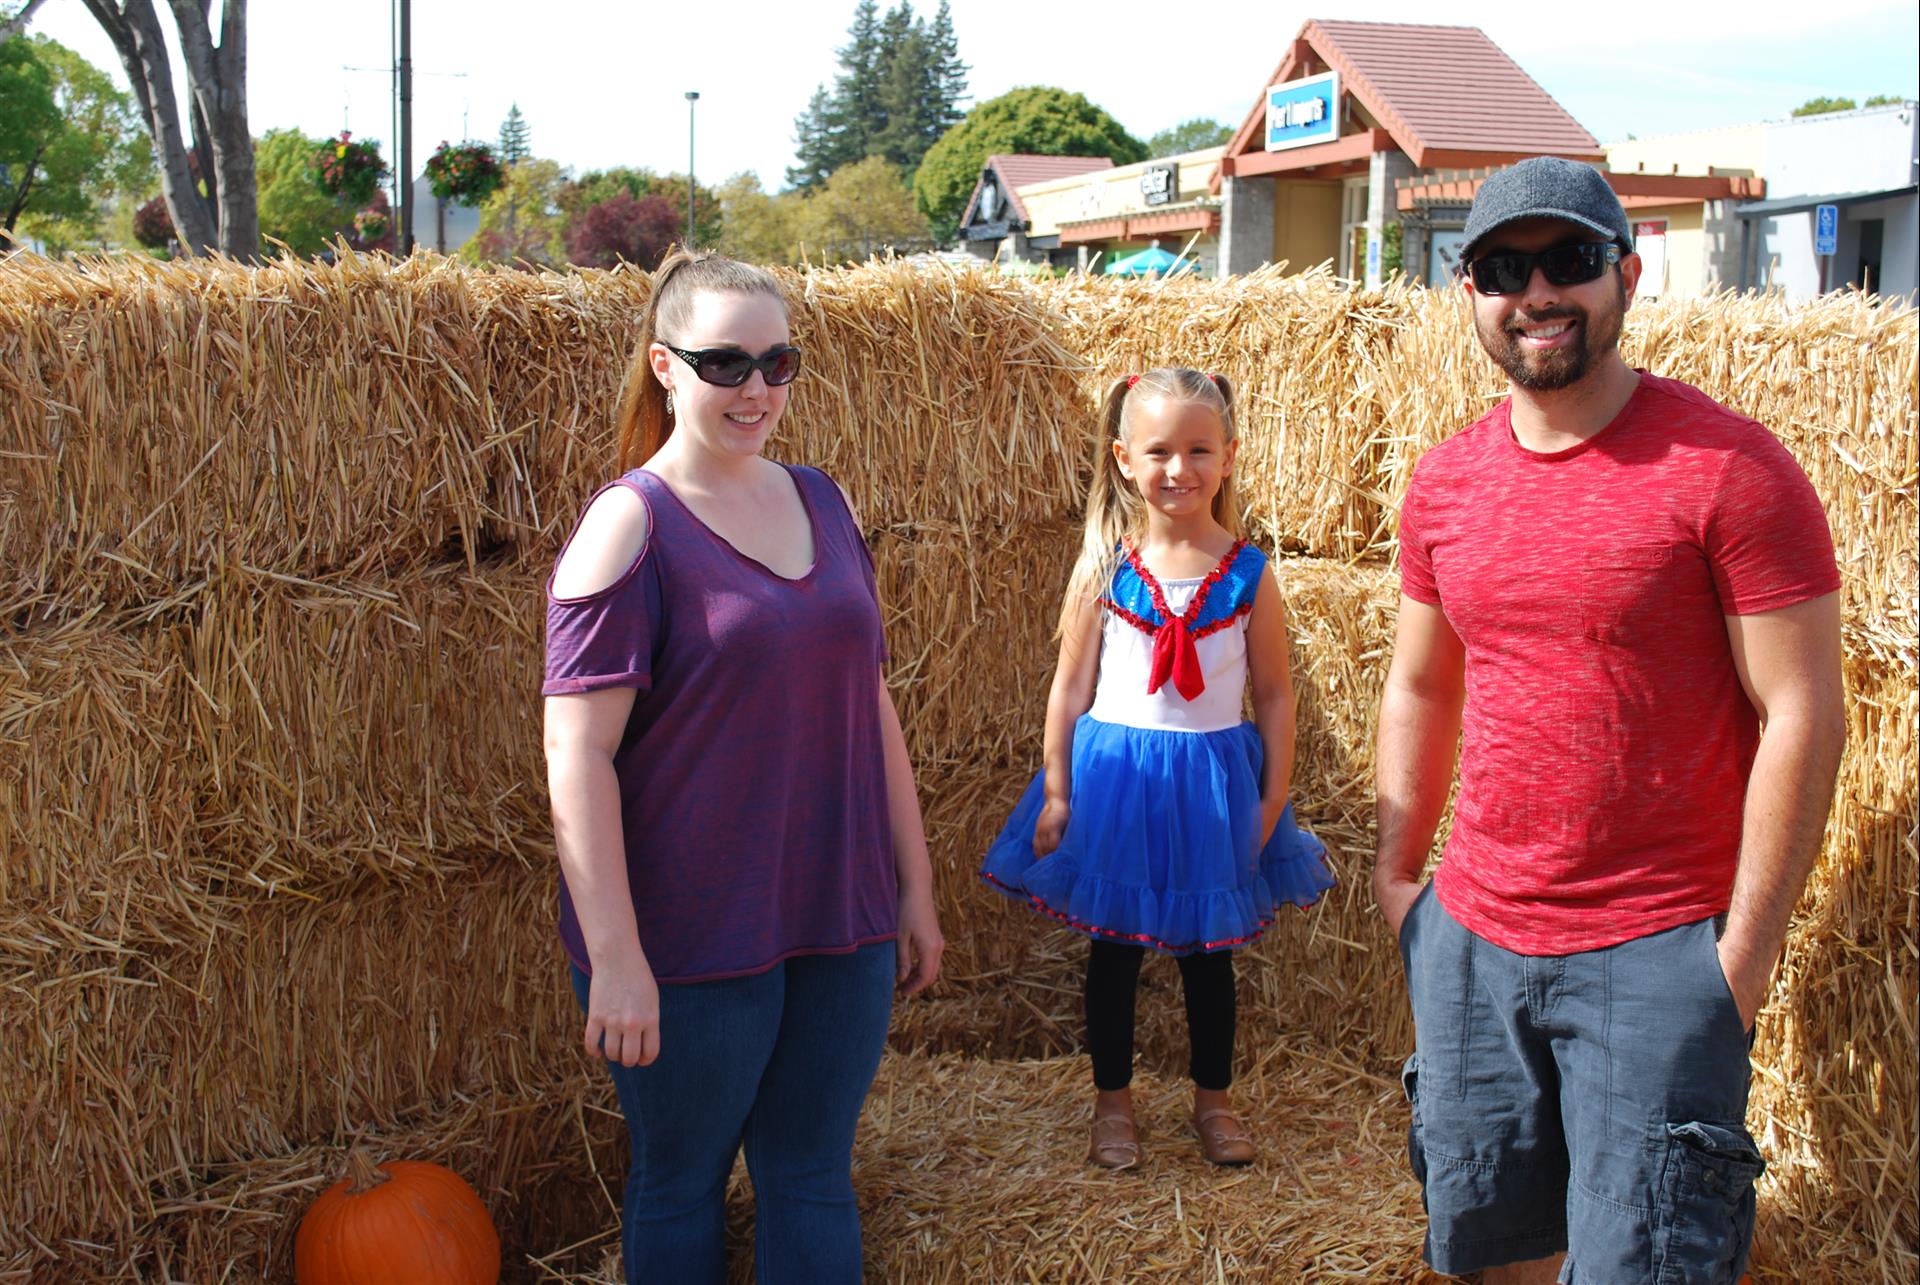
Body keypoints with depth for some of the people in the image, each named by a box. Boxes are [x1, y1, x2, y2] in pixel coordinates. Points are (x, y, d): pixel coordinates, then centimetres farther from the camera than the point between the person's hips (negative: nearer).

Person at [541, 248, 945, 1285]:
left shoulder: (819, 503, 7)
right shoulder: (630, 526, -12)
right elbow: (576, 755, -16)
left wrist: (913, 885, 13)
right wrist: (614, 959, -19)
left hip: (841, 925, 5)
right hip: (690, 937, -5)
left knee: (814, 1182, 14)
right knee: (680, 1185, 12)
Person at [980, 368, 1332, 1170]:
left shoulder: (1248, 575, -5)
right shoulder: (1104, 568, -6)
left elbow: (1274, 696, 1)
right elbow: (1071, 688, -1)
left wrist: (1272, 801, -1)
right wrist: (1055, 792, -2)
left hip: (1213, 781, 0)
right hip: (1113, 777, 0)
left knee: (1208, 951, 14)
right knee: (1114, 948, 11)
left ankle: (1213, 1100, 32)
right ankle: (1113, 1102, 28)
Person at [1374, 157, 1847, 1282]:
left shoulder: (1729, 467, -12)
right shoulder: (1444, 482, 6)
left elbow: (1803, 715, -12)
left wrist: (1747, 949, -13)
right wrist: (1396, 872, 13)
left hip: (1659, 952, -5)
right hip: (1471, 937, 6)